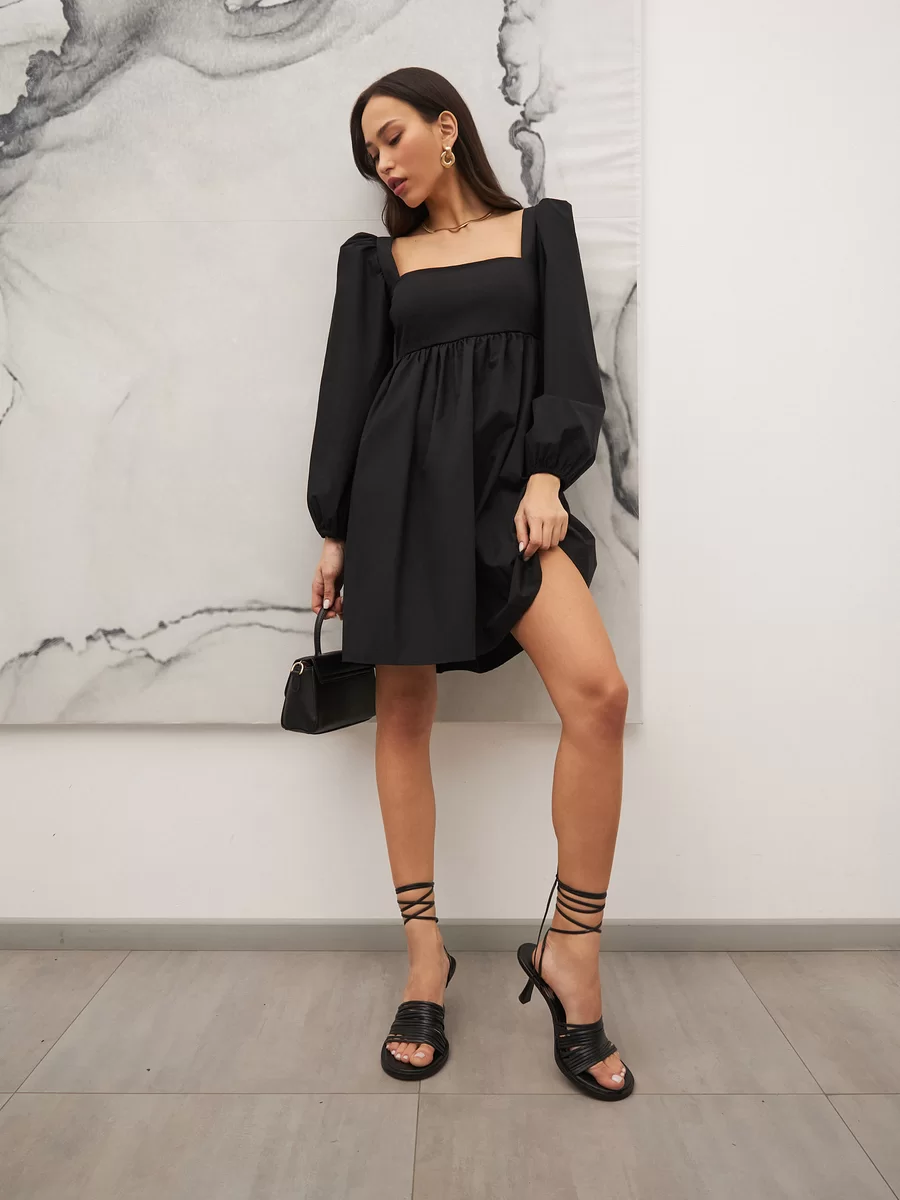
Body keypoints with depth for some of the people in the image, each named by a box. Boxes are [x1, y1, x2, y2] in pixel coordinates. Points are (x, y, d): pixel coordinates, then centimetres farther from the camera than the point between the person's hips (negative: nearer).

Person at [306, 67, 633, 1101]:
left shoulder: (539, 227, 17)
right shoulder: (375, 258, 17)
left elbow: (569, 360, 6)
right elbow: (347, 388, 11)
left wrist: (547, 475, -10)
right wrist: (334, 531, 4)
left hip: (509, 474, -1)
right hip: (401, 481, 2)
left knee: (597, 690, -21)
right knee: (403, 714, -2)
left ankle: (570, 950, -6)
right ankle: (424, 952, 12)